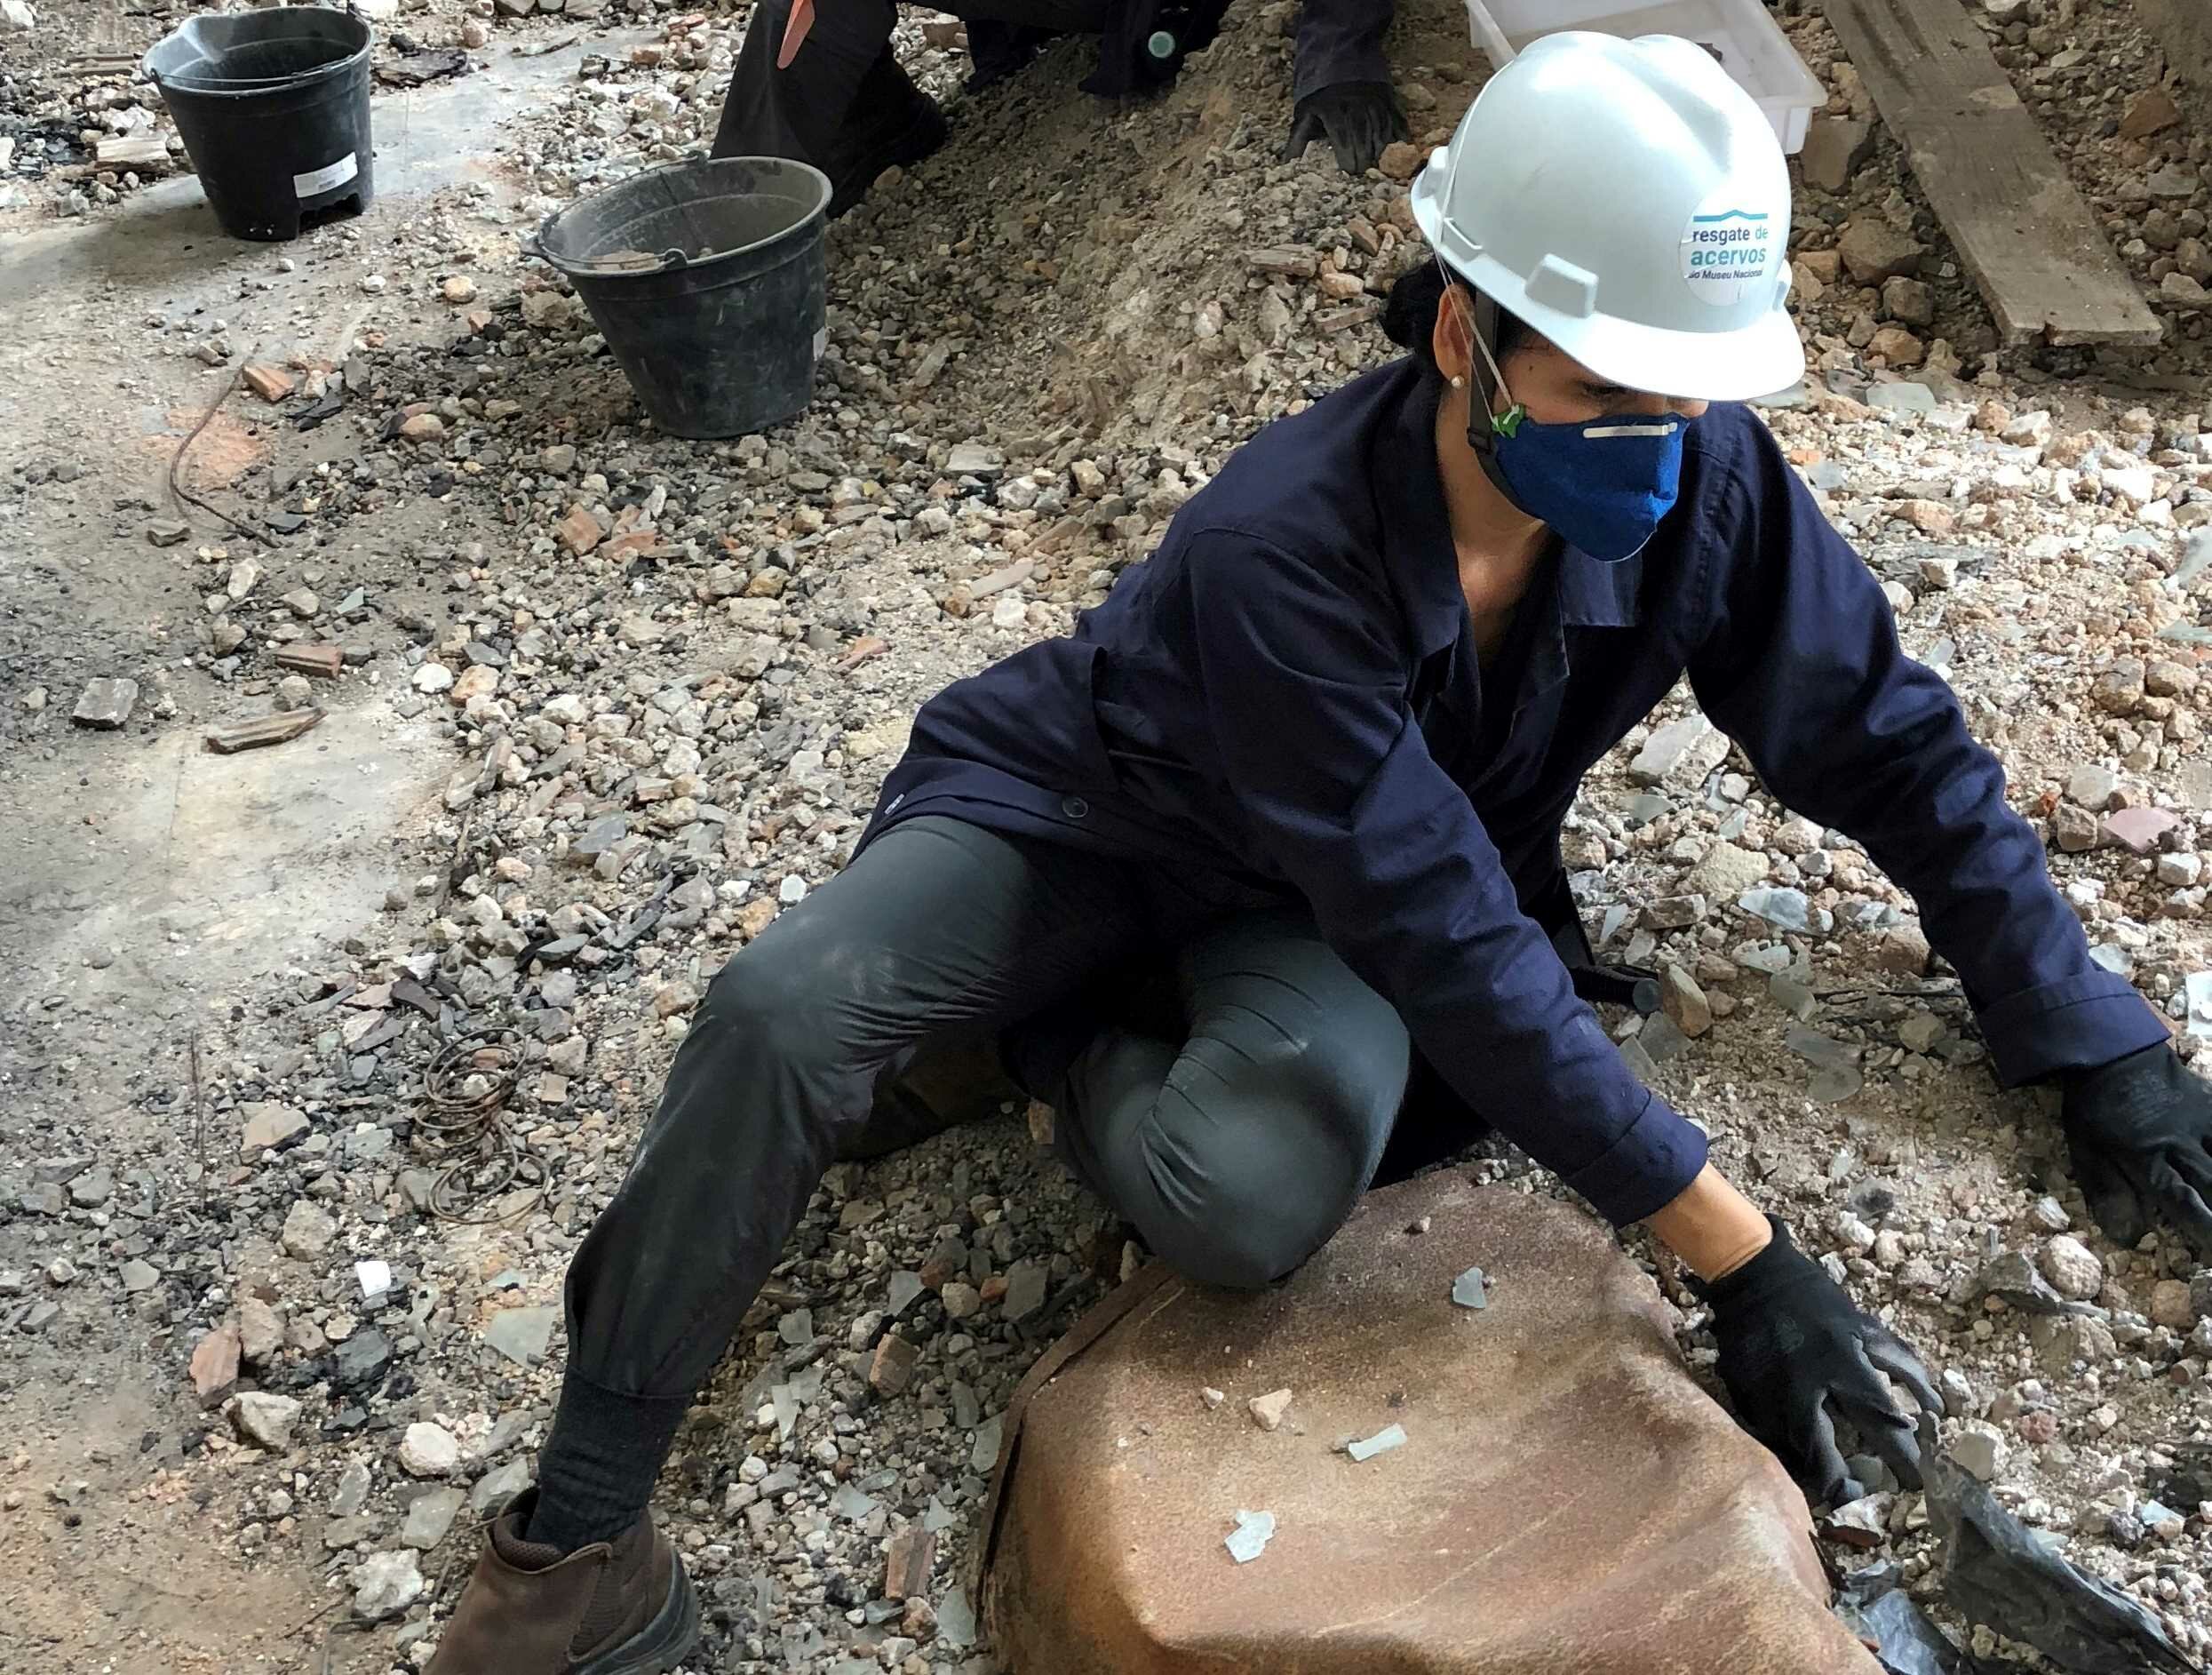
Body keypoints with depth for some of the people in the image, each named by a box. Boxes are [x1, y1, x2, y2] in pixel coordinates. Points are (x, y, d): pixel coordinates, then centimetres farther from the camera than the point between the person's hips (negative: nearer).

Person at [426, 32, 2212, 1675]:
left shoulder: (1707, 485, -22)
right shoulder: (1279, 546, -35)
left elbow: (1896, 748, -7)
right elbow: (1452, 948, -34)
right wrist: (1737, 1253, -34)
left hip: (1321, 915, 2)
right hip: (1095, 804, -2)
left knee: (1250, 1193, -34)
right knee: (782, 1010, -29)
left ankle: (1079, 1052, 1)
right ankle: (583, 1531, -13)